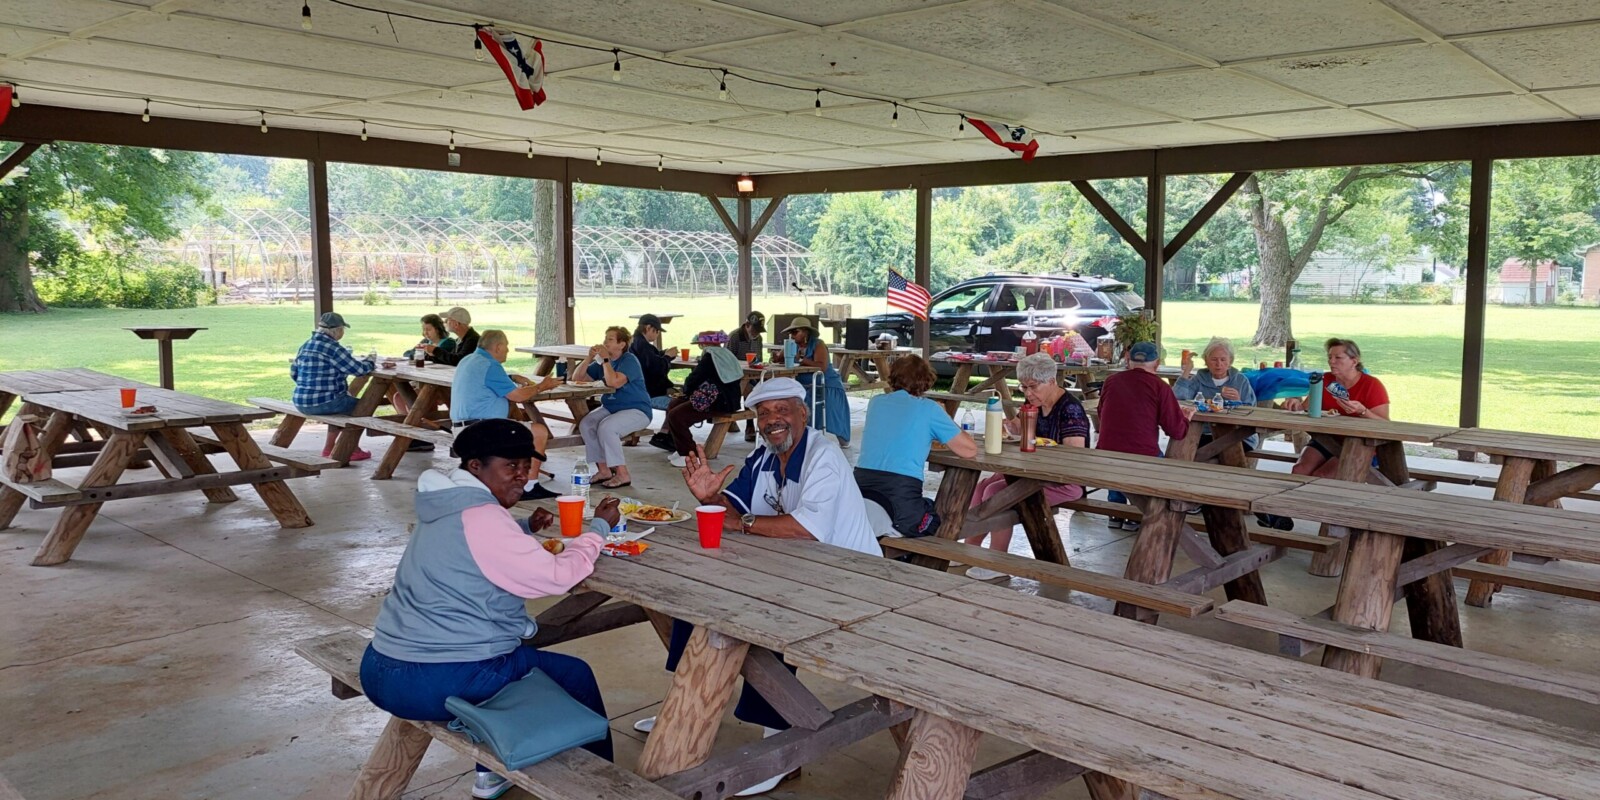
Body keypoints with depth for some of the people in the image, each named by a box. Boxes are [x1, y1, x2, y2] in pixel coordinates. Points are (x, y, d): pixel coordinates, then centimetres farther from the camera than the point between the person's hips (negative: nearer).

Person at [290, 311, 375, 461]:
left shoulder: (306, 345, 8)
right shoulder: (333, 348, -16)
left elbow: (293, 372, 16)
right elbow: (359, 370, -14)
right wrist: (369, 363, 8)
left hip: (301, 403, 8)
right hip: (323, 402, -8)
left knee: (344, 403, 33)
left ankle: (329, 449, 33)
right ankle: (352, 450, 27)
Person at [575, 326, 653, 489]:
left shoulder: (629, 360, -12)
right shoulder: (602, 362, 11)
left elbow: (615, 382, -29)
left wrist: (605, 359, -20)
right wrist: (590, 358, -4)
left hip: (636, 410, -8)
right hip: (610, 407, 8)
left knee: (606, 427, -32)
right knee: (585, 425, -17)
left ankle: (622, 474, -21)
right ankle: (603, 470, -8)